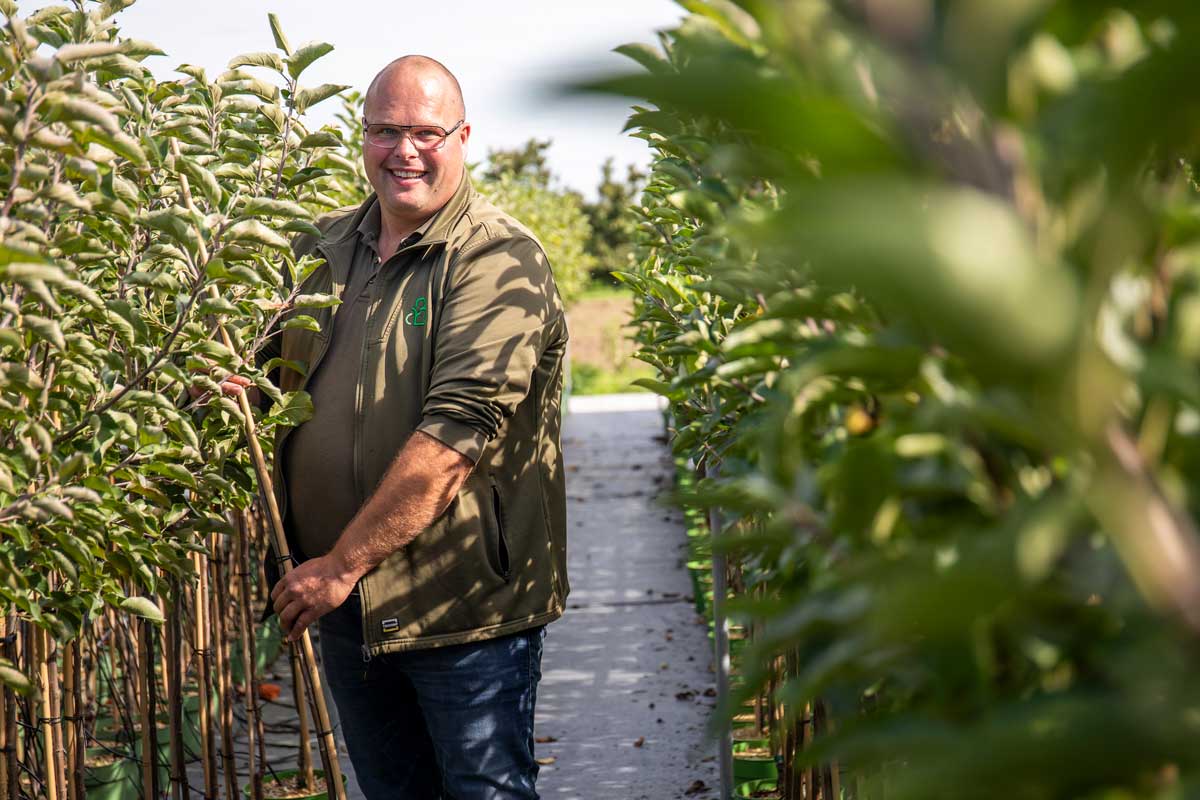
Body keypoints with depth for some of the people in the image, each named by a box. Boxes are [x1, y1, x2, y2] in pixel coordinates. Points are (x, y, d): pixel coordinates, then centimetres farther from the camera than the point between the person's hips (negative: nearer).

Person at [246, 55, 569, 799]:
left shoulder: (498, 260, -14)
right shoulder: (325, 249, 9)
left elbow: (459, 430, -24)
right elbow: (281, 373, 23)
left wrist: (343, 564, -22)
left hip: (463, 605, -6)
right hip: (345, 603, 6)